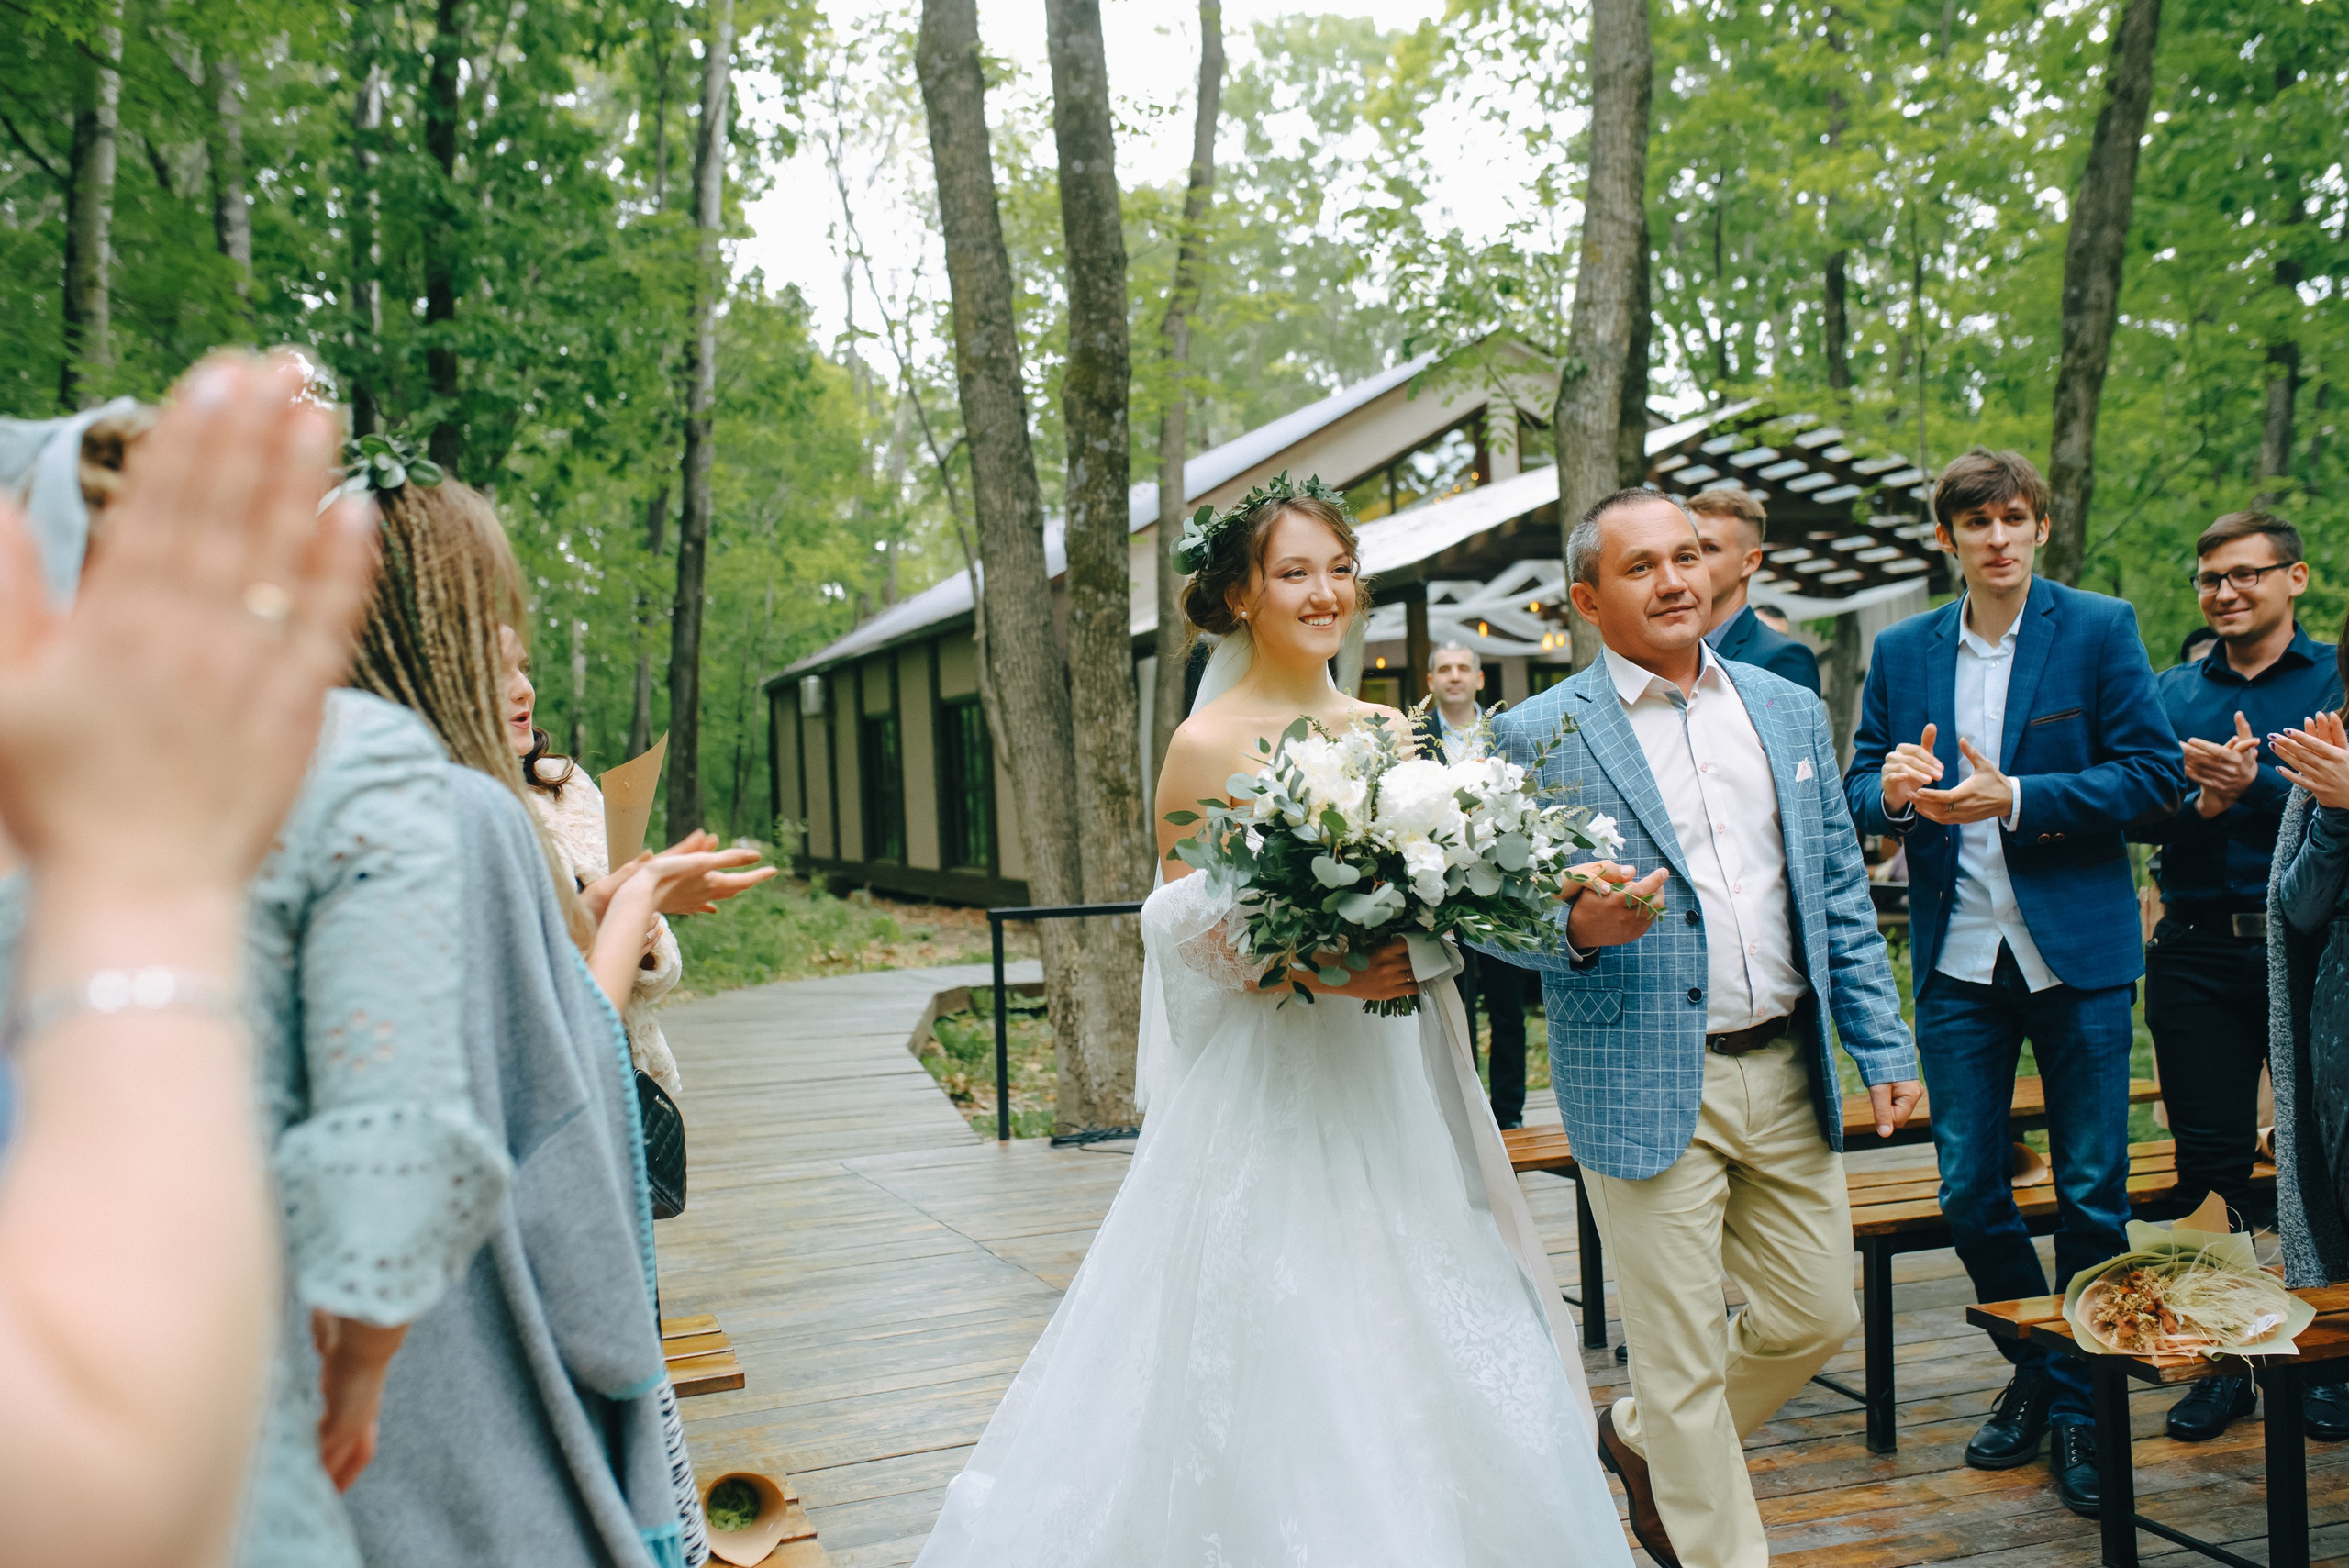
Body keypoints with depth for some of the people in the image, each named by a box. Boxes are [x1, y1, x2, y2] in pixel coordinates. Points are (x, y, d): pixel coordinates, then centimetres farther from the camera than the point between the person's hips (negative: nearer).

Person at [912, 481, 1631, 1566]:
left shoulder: (1388, 731, 8)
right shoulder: (1208, 743, -8)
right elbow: (1182, 929, -6)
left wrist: (1417, 948, -8)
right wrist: (1301, 966, -21)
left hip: (1393, 1078, 5)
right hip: (1266, 1082, -5)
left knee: (1429, 1345, 9)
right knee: (1285, 1355, -1)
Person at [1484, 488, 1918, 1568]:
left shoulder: (1790, 710, 9)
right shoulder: (1538, 737, -6)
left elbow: (1841, 894, 12)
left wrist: (1882, 1045, 7)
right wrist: (1577, 930, -25)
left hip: (1787, 1074, 5)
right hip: (1645, 1089, -5)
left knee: (1816, 1318, 16)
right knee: (1684, 1366, 4)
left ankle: (1643, 1441, 39)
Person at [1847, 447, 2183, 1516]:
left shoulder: (2099, 630, -1)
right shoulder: (1902, 653, 9)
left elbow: (2156, 777, -6)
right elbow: (1860, 792, 10)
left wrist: (2016, 800, -17)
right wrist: (1890, 793, -14)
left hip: (2078, 950, -2)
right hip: (1957, 957, 3)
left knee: (2092, 1190, 4)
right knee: (1968, 1193, 6)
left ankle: (2083, 1402, 21)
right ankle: (2031, 1374, 28)